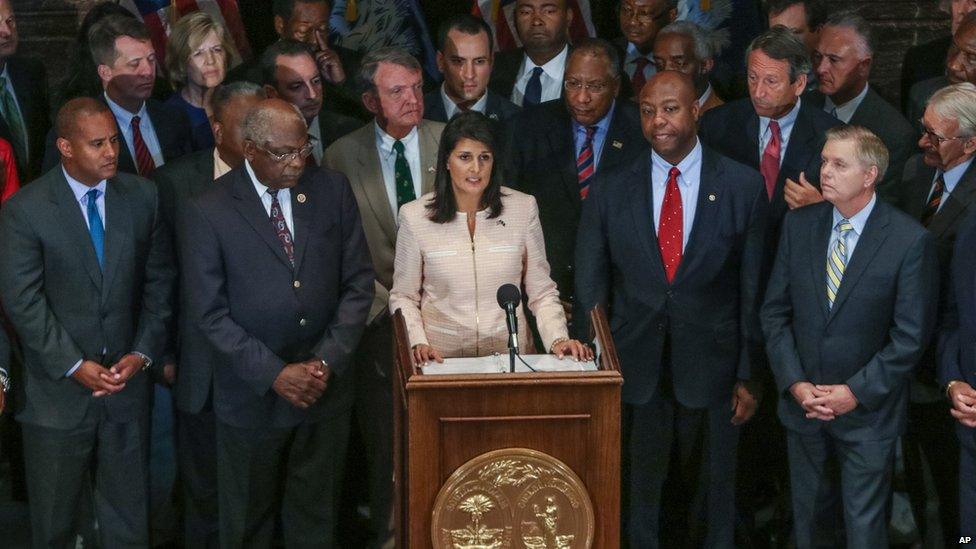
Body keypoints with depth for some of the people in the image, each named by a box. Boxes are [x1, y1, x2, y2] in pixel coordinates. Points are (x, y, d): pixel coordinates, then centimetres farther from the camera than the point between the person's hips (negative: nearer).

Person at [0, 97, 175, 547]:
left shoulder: (142, 197, 0)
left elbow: (160, 281, 3)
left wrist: (143, 353, -7)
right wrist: (74, 366, -17)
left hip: (128, 379, 3)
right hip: (58, 388, -3)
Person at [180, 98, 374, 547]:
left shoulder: (332, 190, -1)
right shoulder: (207, 211, -10)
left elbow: (358, 283, 1)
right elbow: (208, 312, -11)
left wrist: (328, 361, -10)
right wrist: (275, 374, -16)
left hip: (327, 387, 2)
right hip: (253, 393, -2)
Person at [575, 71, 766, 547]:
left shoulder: (743, 186, -2)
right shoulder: (609, 189, 1)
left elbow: (754, 289, 0)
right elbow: (590, 288, 4)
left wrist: (748, 375, -1)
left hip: (710, 371, 0)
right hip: (634, 373, 1)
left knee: (709, 506, 13)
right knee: (634, 504, 9)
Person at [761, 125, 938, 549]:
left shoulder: (910, 240, -13)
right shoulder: (799, 225, -1)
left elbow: (911, 335, -12)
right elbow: (775, 312, 2)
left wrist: (856, 392, -15)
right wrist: (795, 383, -8)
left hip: (868, 412, -3)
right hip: (802, 403, 4)